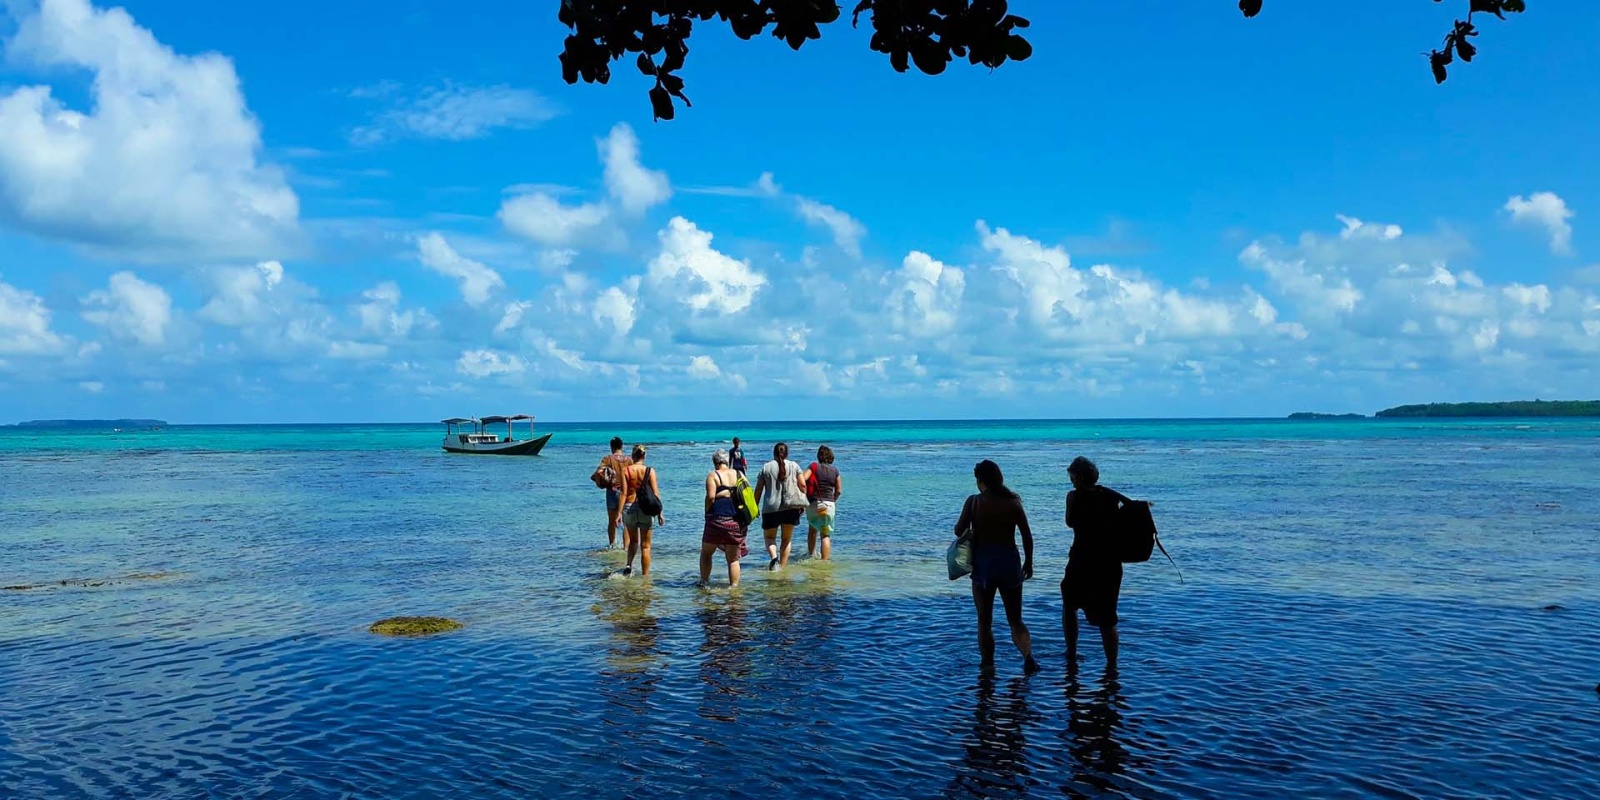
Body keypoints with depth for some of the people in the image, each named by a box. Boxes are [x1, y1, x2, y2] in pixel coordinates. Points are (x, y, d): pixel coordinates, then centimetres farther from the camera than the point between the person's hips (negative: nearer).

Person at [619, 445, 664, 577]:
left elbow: (624, 493, -6)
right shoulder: (650, 471, -3)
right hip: (645, 509, -1)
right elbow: (655, 494, -6)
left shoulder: (626, 470, -3)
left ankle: (629, 565, 8)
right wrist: (659, 513, -1)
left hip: (629, 508, 1)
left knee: (633, 540, 25)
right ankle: (645, 576, 10)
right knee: (645, 545, 9)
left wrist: (619, 513, -4)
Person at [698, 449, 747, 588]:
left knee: (706, 553, 17)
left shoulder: (713, 475, -3)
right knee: (733, 559, 8)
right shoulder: (739, 475, 9)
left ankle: (704, 582, 20)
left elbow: (710, 496, -14)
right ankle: (734, 587, 6)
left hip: (717, 518, -3)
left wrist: (707, 513, -2)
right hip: (736, 521, 3)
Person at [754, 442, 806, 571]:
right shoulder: (794, 466, 8)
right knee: (787, 539, 14)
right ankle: (782, 567, 10)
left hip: (771, 508, -1)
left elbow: (758, 490, 7)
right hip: (791, 507, 1)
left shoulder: (766, 467, 6)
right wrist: (803, 504, 15)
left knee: (769, 537, 13)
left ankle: (773, 557, -15)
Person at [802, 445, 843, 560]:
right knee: (826, 534, 4)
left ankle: (811, 554, 28)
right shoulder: (835, 470, 3)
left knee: (812, 528, 26)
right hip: (829, 505, 0)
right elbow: (839, 491, 6)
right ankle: (824, 561, -5)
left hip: (813, 503, 0)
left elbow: (802, 479, -16)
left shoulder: (814, 466, -3)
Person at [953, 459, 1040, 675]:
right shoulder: (1013, 502, -1)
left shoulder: (974, 502, -7)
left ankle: (988, 666, 16)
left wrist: (969, 532, 17)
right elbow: (1027, 536, 1)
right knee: (1015, 621, 11)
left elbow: (959, 531, -6)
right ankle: (1028, 656, -11)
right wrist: (1028, 562, 14)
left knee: (984, 621, 12)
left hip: (983, 564, -2)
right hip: (1009, 563, 2)